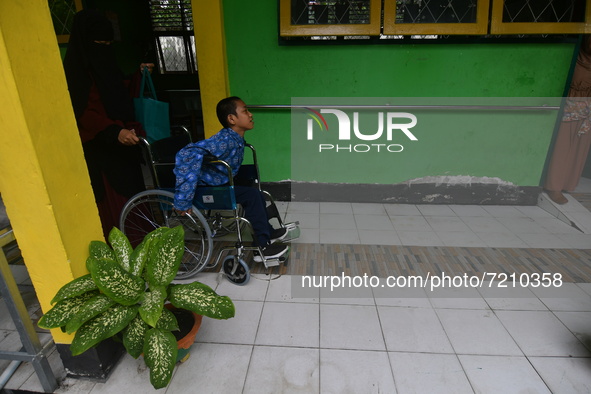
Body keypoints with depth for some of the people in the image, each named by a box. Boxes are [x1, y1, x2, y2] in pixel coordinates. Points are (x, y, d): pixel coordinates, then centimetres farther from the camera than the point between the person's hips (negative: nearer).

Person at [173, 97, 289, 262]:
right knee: (251, 195, -16)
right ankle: (263, 248, -5)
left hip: (220, 182, 10)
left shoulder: (237, 139, -1)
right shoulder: (225, 140, -29)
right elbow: (188, 154, -43)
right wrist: (183, 200, -41)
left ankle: (267, 232, 28)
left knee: (256, 191, 13)